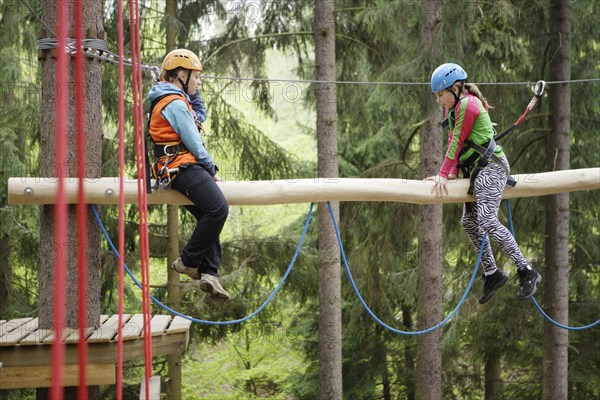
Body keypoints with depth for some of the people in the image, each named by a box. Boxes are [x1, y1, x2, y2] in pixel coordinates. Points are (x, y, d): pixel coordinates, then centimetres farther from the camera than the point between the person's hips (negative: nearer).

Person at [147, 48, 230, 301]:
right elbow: (193, 142, -13)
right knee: (218, 208, -24)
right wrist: (211, 169, -3)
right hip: (183, 167, -11)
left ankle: (208, 272, 0)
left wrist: (193, 93, 24)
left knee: (209, 218, 9)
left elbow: (200, 116, 36)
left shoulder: (176, 100, 21)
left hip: (181, 169, 11)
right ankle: (188, 261, -16)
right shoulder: (175, 103, -11)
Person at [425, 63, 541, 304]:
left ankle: (527, 272, -21)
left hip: (489, 167, -11)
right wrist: (453, 173, 2)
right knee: (469, 222, 12)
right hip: (477, 170, 11)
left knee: (487, 221, -21)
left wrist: (443, 175, -16)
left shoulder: (467, 105, -13)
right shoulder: (456, 108, 18)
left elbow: (457, 142, -15)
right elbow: (455, 142, 14)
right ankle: (491, 274, 19)